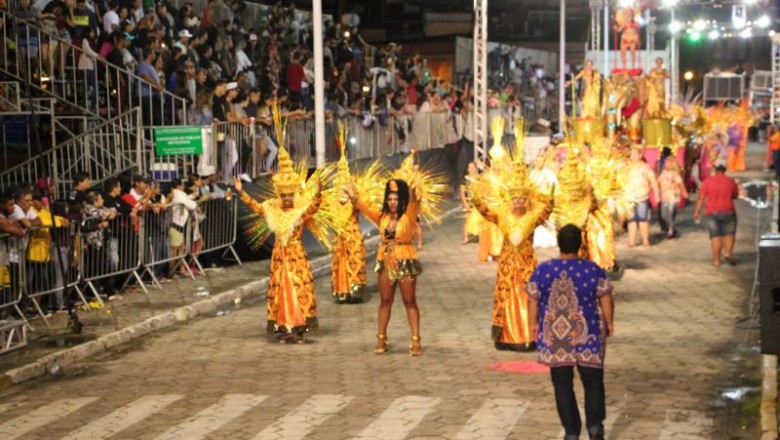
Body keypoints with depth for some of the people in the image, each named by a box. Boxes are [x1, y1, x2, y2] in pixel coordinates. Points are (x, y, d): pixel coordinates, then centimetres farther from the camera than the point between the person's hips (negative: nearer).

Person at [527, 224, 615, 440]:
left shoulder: (543, 270, -5)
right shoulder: (593, 270, -8)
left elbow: (533, 301, 0)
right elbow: (606, 300, -4)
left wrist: (534, 324, 13)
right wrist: (609, 322, 10)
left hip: (554, 336, 1)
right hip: (586, 335, -1)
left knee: (562, 385, 8)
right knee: (593, 382, 12)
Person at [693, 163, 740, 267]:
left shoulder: (708, 181, -5)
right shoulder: (731, 181, 0)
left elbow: (701, 198, -6)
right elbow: (735, 195, 14)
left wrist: (697, 211, -1)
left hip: (712, 212, 0)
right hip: (728, 211, 0)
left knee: (715, 235, 4)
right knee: (729, 233, 13)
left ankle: (716, 259, 4)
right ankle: (728, 253, -6)